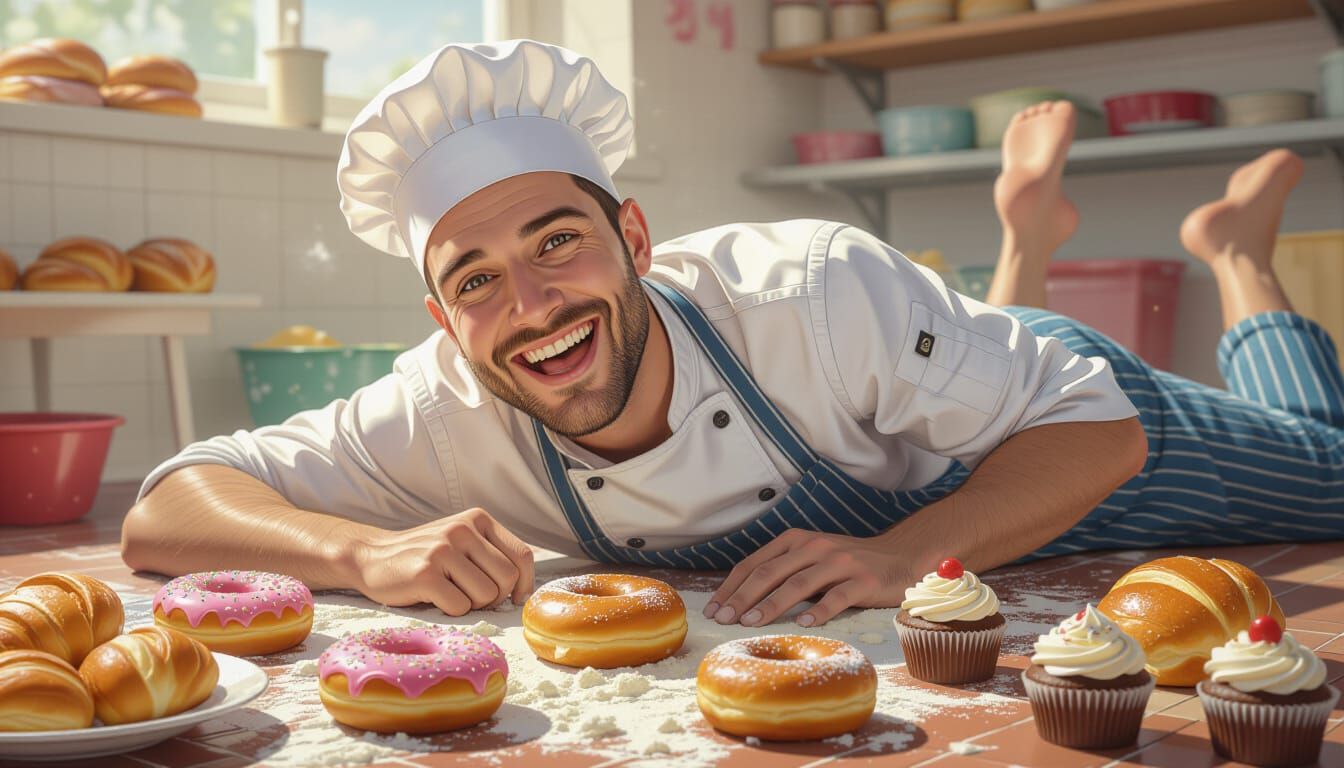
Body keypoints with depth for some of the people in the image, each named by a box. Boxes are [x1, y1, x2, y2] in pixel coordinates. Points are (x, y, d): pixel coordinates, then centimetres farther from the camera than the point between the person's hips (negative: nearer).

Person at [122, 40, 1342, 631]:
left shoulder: (813, 294, -43)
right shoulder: (445, 418, -34)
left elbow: (1097, 425, -34)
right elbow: (162, 512, -32)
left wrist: (899, 554, -51)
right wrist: (367, 552, -51)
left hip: (1034, 463, -3)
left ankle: (1235, 245, 43)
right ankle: (1026, 234, 50)